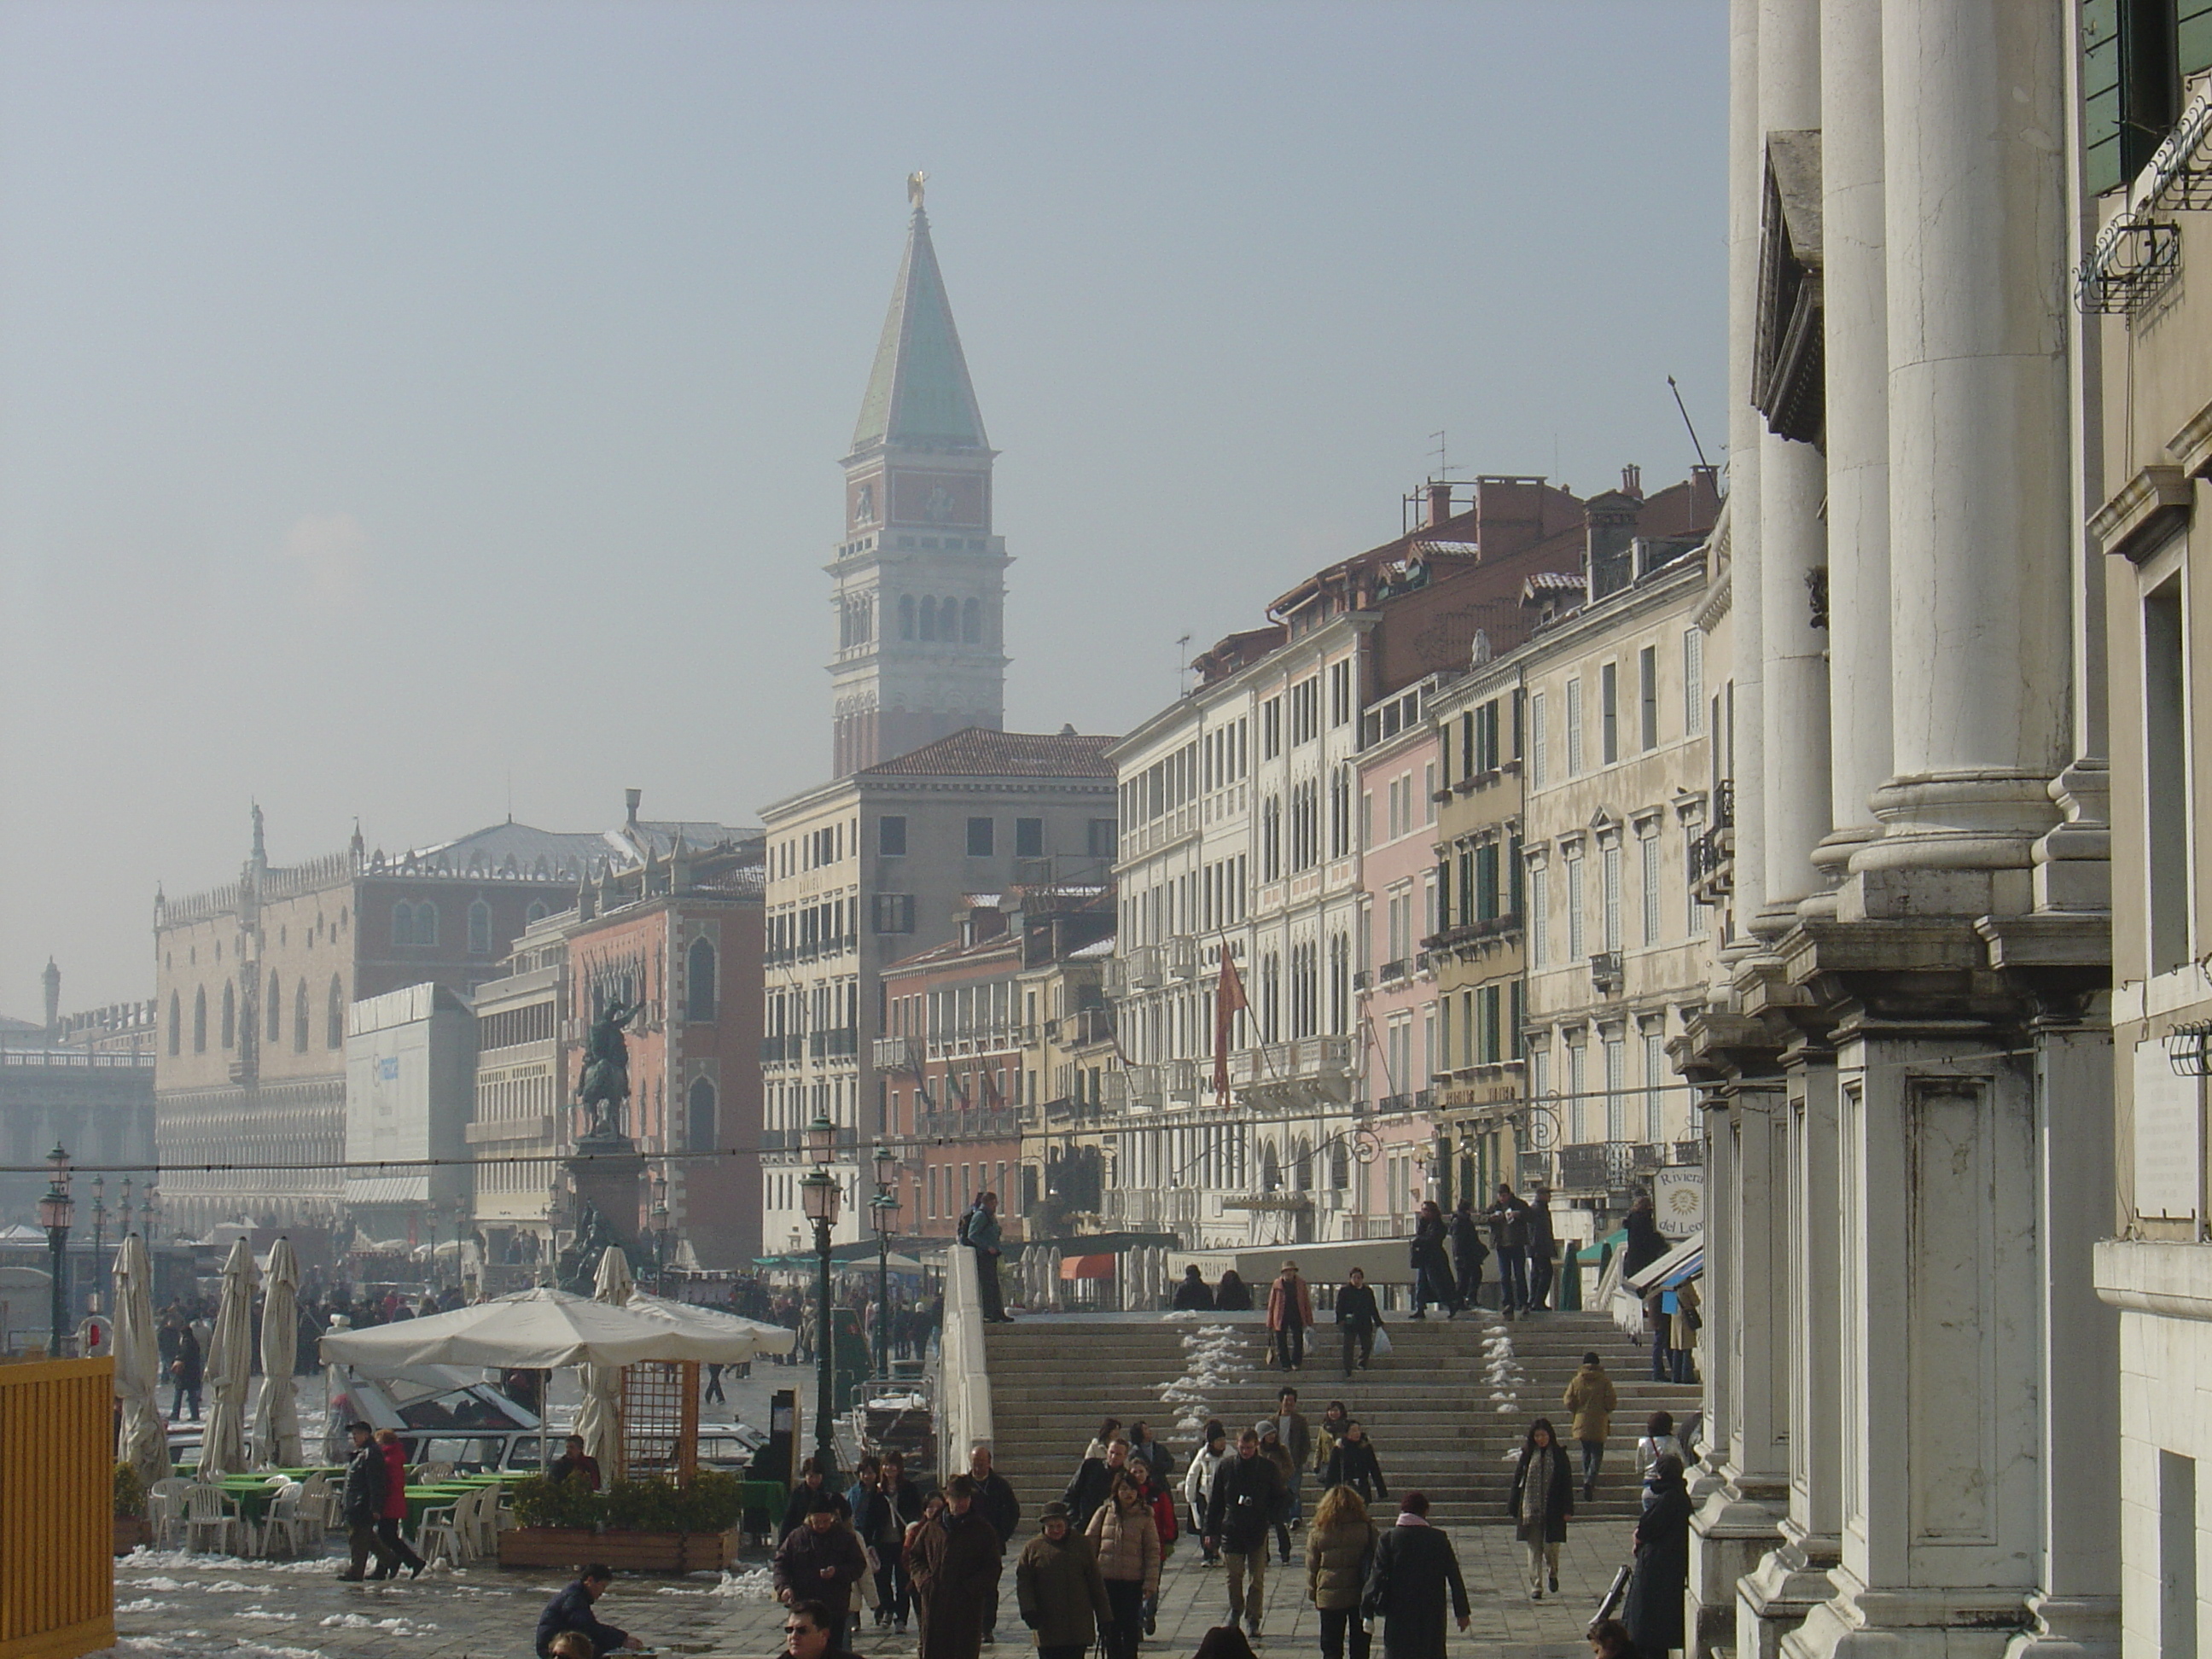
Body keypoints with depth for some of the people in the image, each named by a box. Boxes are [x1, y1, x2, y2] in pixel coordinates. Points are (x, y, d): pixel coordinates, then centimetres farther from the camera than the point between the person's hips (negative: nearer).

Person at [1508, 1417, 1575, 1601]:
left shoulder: (1559, 1454, 2)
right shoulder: (1528, 1454, 5)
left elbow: (1567, 1482, 2)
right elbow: (1518, 1480, 6)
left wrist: (1567, 1509, -3)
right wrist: (1514, 1508, 2)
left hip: (1553, 1510, -1)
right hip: (1530, 1508, 1)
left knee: (1551, 1547, -2)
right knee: (1534, 1549, 1)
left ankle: (1552, 1573, 29)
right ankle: (1536, 1587, 5)